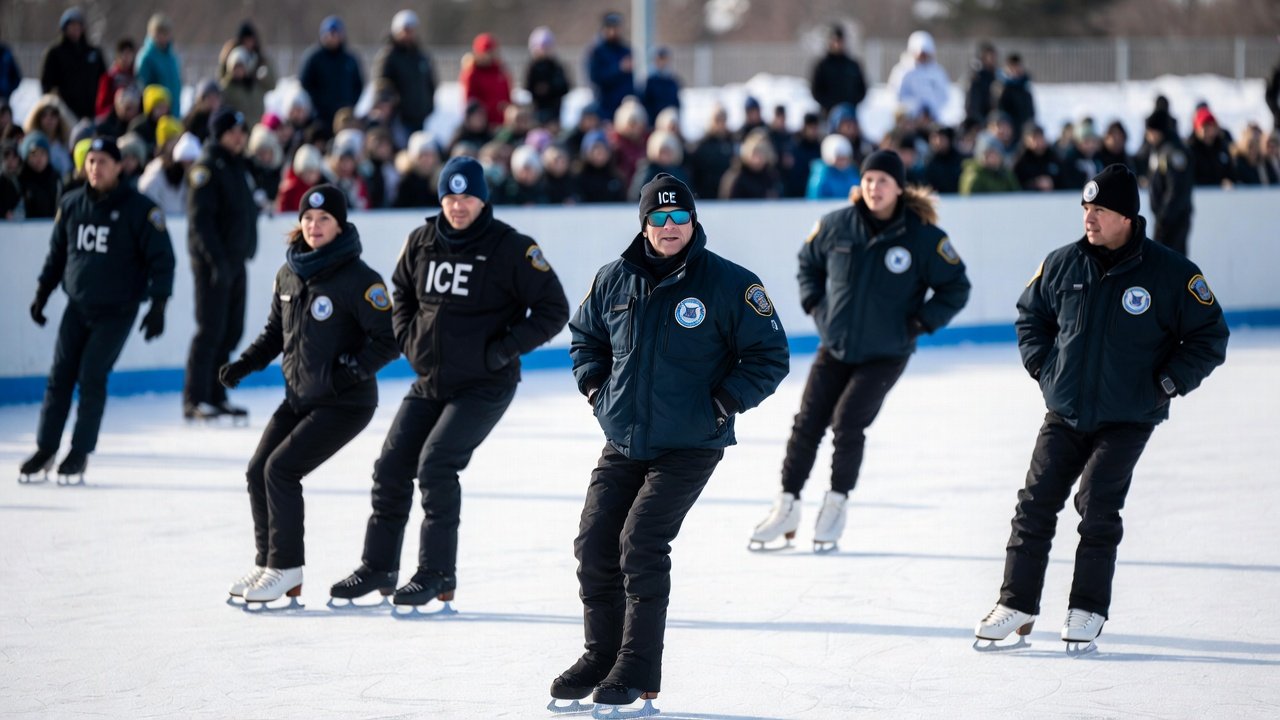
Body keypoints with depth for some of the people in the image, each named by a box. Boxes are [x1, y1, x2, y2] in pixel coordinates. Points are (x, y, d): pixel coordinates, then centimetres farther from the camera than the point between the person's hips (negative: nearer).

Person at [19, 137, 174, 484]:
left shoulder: (139, 209, -11)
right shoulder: (71, 205, 3)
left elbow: (162, 258, -9)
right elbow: (57, 253, 15)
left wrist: (158, 306, -15)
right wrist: (42, 295, 13)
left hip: (117, 311, -4)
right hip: (77, 307, 4)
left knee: (91, 377, -10)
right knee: (60, 376, 1)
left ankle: (80, 454, 1)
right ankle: (45, 450, 10)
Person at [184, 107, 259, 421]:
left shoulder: (240, 166, 15)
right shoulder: (206, 168, -11)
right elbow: (201, 219, -18)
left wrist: (247, 249, 17)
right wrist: (217, 259, -23)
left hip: (236, 260, 8)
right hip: (213, 262, -8)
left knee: (231, 331, 9)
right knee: (211, 330, -8)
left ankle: (216, 396, 16)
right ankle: (194, 400, -5)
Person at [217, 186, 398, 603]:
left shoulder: (358, 279, -17)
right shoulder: (289, 275, 5)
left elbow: (389, 340, -16)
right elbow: (276, 331, 18)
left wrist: (354, 370, -29)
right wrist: (245, 364, 4)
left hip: (345, 404, -7)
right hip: (299, 397, 8)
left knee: (281, 469, -14)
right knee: (258, 470, 4)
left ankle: (286, 568, -3)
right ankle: (266, 561, 19)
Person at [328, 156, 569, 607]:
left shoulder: (511, 248, -13)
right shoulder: (422, 243, 2)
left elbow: (553, 309, -10)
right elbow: (401, 291, 21)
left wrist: (505, 348, -15)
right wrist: (407, 338, 5)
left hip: (484, 386, -6)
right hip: (429, 381, 6)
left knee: (436, 463, -19)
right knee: (391, 466, 4)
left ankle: (437, 573, -8)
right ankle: (378, 566, 19)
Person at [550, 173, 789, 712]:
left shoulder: (729, 284, -9)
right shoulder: (616, 280, 3)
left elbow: (769, 356, -4)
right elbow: (585, 334, 23)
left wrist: (724, 402, -12)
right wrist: (593, 385, 9)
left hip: (689, 448, -5)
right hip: (622, 444, 5)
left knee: (640, 542, -16)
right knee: (594, 544, 2)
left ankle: (637, 671, -7)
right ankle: (602, 654, 20)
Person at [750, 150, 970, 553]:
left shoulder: (924, 236, -12)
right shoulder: (836, 226, -5)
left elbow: (956, 288, -2)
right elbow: (809, 260, 15)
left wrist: (920, 322, -11)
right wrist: (813, 302, 3)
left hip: (885, 355, -3)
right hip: (835, 348, 3)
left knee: (848, 422, -15)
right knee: (807, 424, 0)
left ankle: (836, 506, 3)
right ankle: (787, 508, 12)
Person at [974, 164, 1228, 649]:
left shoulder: (1170, 273, -10)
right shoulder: (1063, 264, 1)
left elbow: (1210, 336, -2)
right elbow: (1030, 314, 19)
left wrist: (1168, 383, -9)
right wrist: (1042, 365, 6)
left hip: (1127, 420, -4)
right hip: (1065, 413, 4)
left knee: (1097, 509, -11)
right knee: (1035, 504, -1)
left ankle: (1088, 610, 2)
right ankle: (1017, 605, 7)